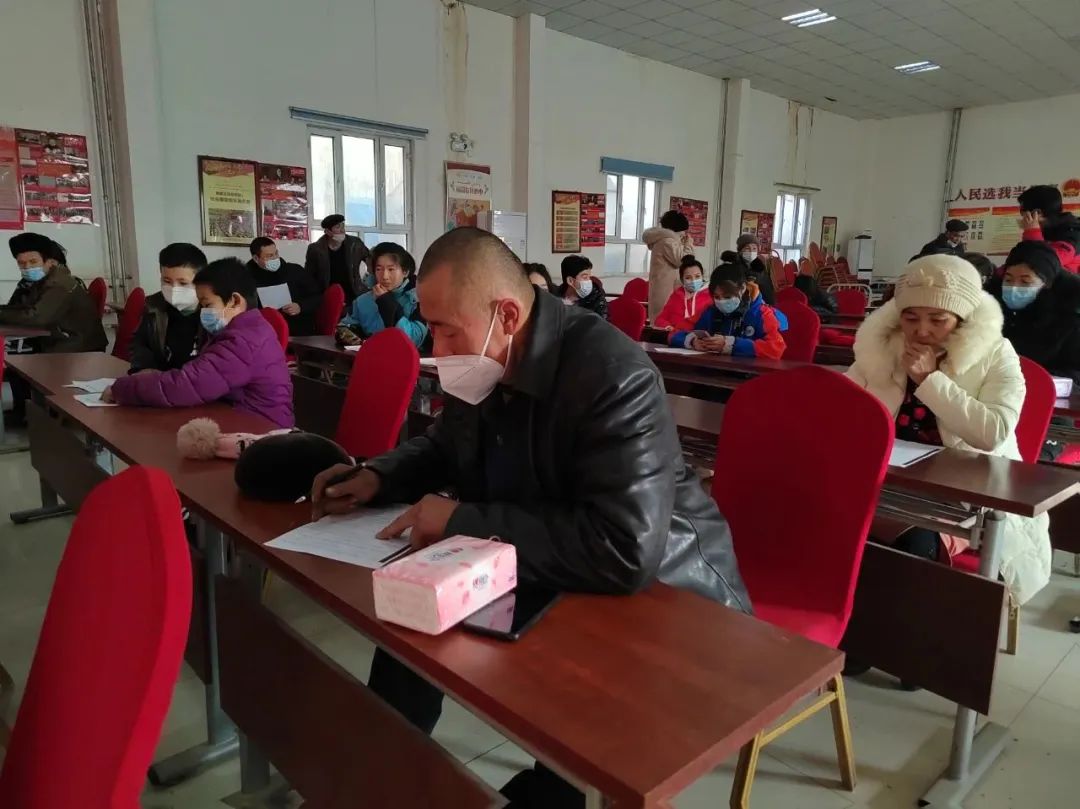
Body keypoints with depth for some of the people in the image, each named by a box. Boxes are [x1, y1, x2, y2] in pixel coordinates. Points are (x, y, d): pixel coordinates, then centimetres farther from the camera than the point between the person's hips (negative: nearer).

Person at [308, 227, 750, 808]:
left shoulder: (612, 375, -30)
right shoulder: (481, 363, -5)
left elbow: (624, 552, -38)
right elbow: (446, 446, 17)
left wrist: (464, 523, -31)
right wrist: (377, 477, -4)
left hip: (662, 593, -7)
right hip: (544, 570, 8)